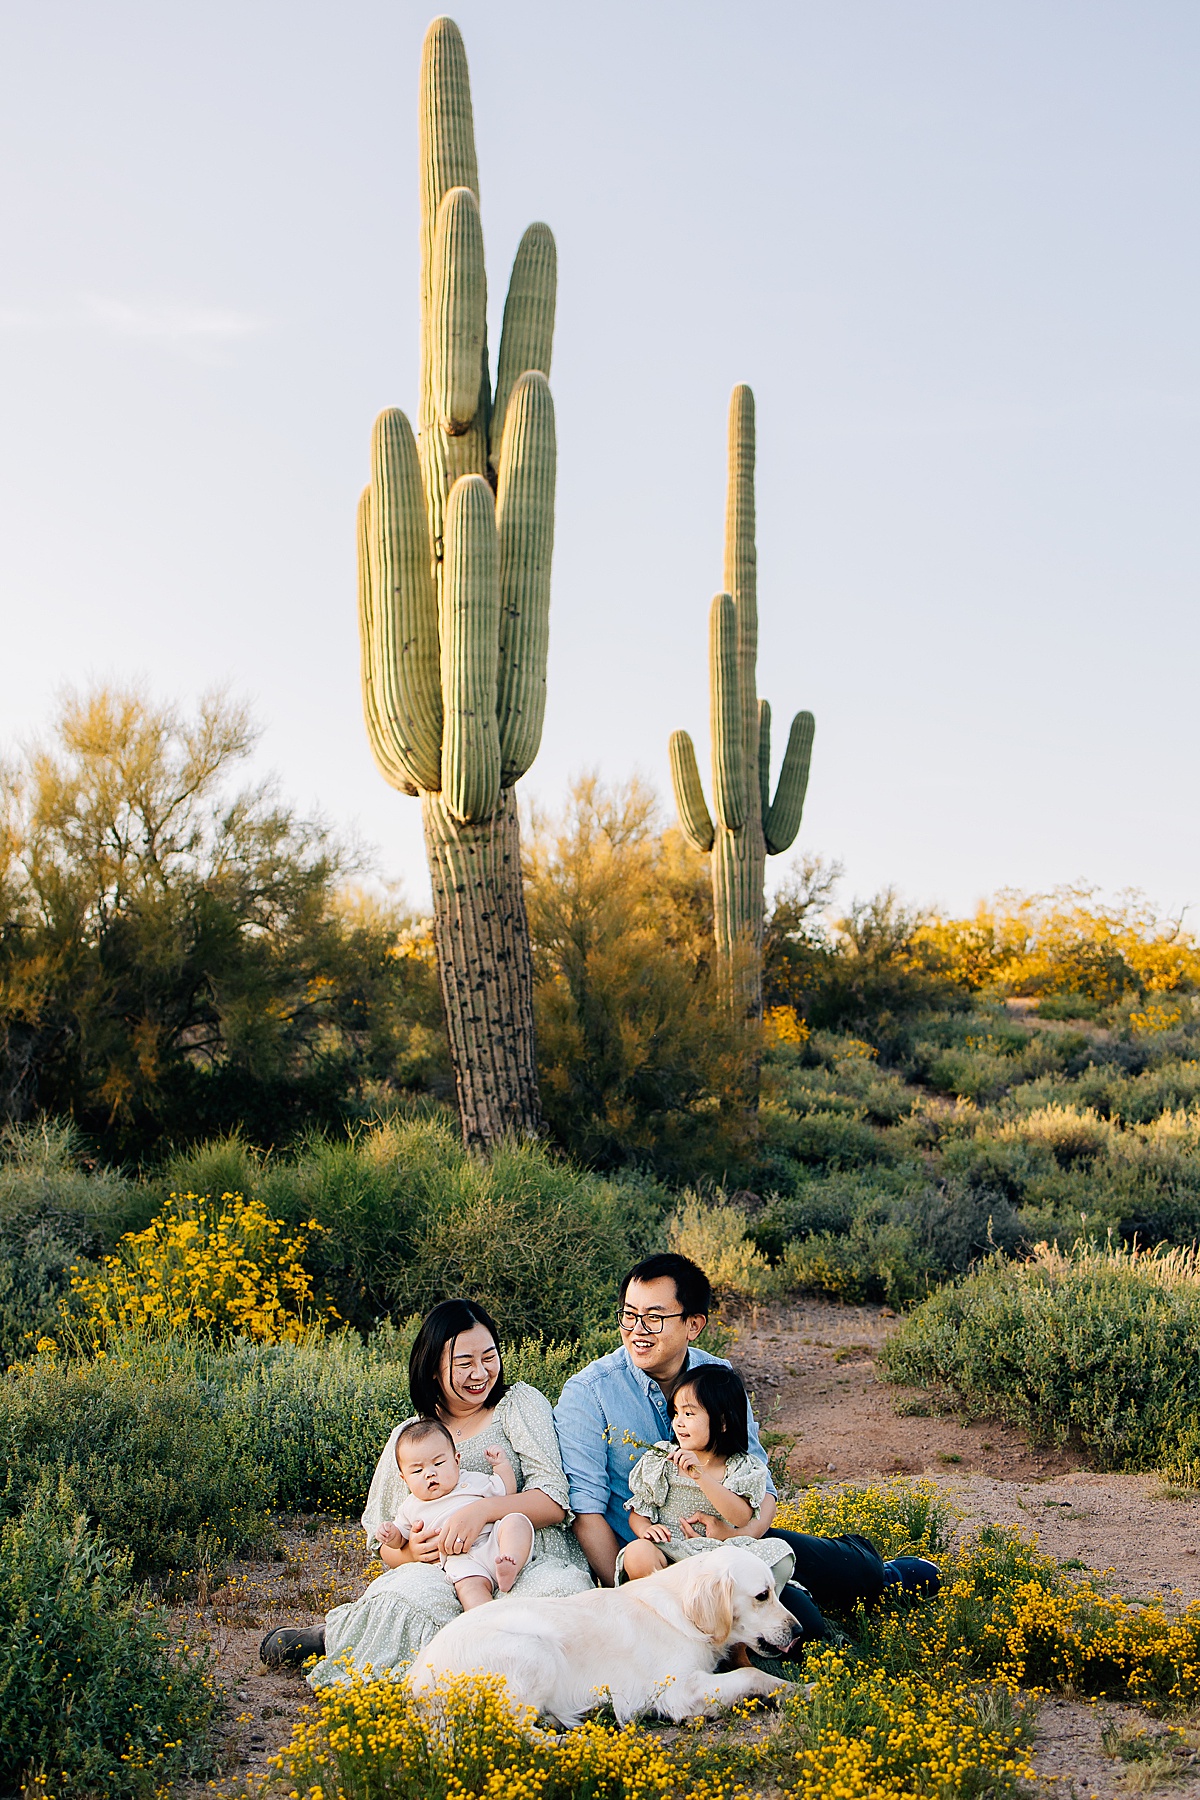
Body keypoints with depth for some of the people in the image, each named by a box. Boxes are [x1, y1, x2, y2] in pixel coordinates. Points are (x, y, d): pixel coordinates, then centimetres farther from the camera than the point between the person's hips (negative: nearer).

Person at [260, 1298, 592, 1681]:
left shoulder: (520, 1403, 9)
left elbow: (555, 1500, -3)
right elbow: (386, 1545, 15)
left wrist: (484, 1509, -20)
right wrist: (410, 1552, -10)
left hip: (533, 1565, 0)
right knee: (415, 1589, -37)